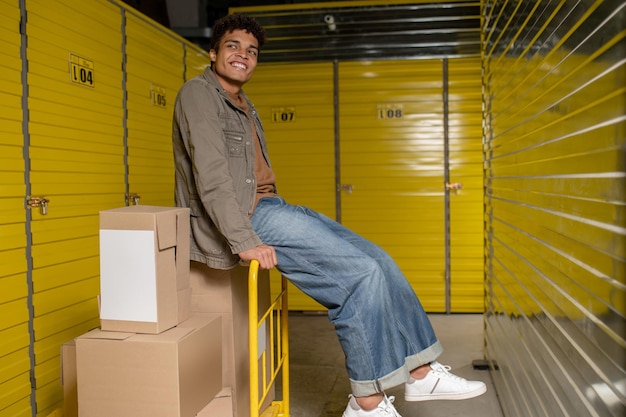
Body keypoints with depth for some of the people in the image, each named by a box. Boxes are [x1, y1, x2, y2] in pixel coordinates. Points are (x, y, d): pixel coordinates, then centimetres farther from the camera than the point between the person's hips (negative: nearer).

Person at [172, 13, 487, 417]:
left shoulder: (244, 106, 24)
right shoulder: (199, 93, -5)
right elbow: (210, 174, -17)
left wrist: (288, 217, 13)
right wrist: (244, 241, -24)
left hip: (269, 209, 9)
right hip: (245, 216, -9)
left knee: (377, 260, 0)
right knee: (363, 272, -18)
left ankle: (420, 372, 10)